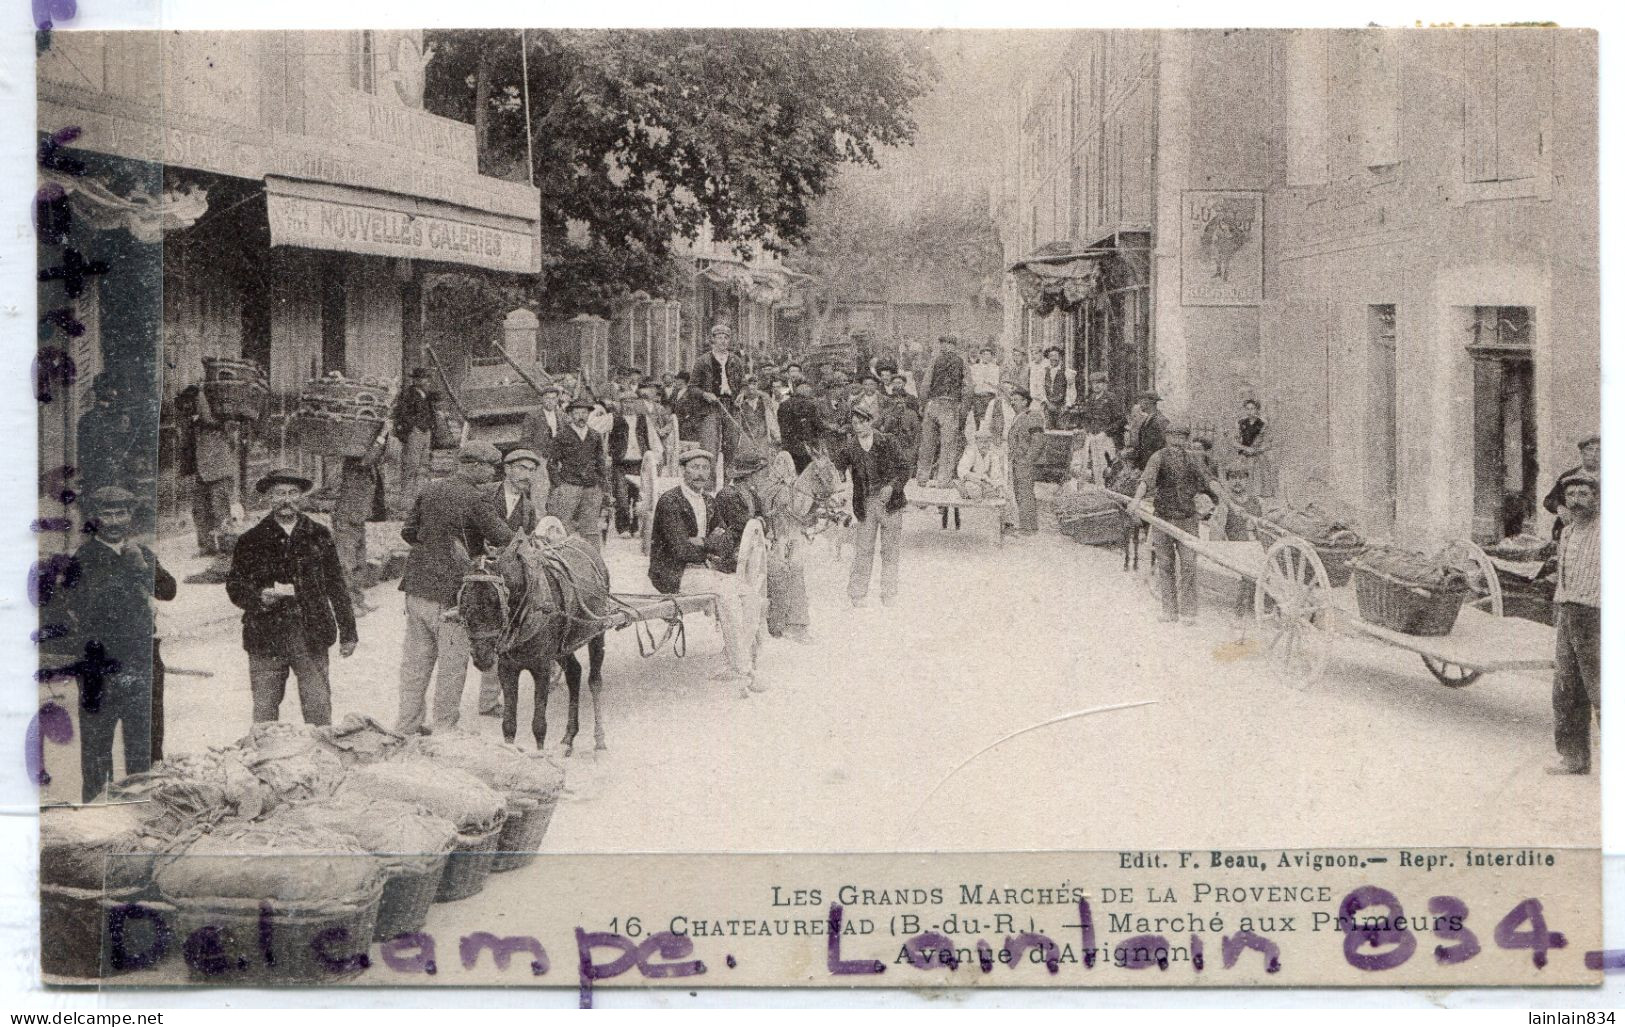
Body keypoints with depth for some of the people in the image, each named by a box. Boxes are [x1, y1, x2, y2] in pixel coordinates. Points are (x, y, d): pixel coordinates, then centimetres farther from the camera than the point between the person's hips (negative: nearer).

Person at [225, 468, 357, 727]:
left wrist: (347, 632, 11)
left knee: (319, 711, 0)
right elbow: (234, 587, 7)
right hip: (266, 638, 0)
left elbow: (337, 586, 13)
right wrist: (259, 598, -15)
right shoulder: (251, 541, 5)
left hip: (312, 638, 1)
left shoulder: (319, 537, 9)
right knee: (265, 711, 3)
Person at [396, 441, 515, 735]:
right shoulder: (475, 498, -14)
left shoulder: (430, 490, 7)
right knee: (453, 661, 6)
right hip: (450, 591, -7)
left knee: (416, 658, 15)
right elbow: (501, 537, -15)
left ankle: (407, 724, 23)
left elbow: (408, 532, 10)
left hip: (416, 588, 7)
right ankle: (444, 726, 14)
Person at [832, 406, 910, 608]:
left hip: (890, 502, 0)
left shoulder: (887, 442, -1)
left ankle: (888, 595, 15)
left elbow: (904, 469, 2)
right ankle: (857, 595, 9)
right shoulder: (848, 448, 0)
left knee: (890, 550, 5)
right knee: (864, 550, -1)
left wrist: (892, 487, -14)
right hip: (865, 505, 0)